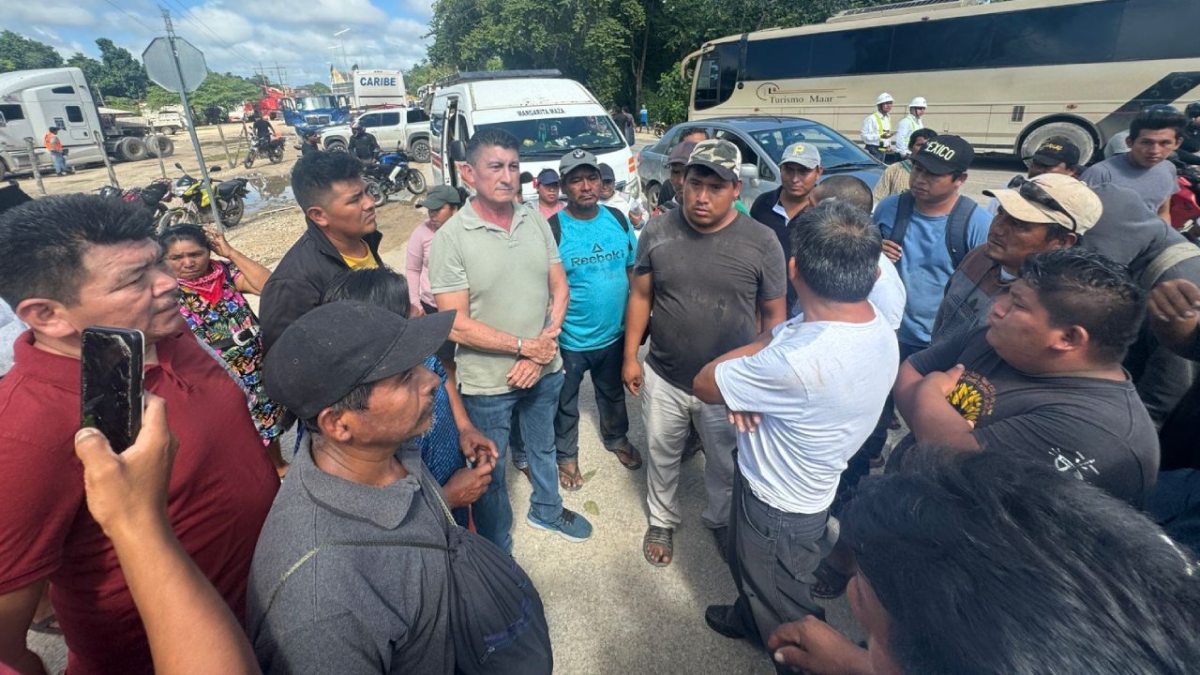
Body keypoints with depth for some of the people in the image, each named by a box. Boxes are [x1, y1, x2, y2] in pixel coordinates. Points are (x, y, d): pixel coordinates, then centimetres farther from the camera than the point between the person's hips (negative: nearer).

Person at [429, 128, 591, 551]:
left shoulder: (536, 222, -2)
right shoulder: (451, 238, -17)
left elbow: (559, 289, 0)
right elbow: (456, 325, -19)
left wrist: (542, 352, -12)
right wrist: (524, 347, -18)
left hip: (545, 371, 5)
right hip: (487, 383, -4)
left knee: (543, 447, 27)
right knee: (491, 473, 15)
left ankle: (546, 510, 55)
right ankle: (497, 556, 39)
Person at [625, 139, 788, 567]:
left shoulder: (762, 241, -13)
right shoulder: (657, 231, -8)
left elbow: (774, 314, -4)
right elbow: (641, 296, 0)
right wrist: (631, 357, 0)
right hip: (663, 379, 1)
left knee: (725, 463, 22)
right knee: (663, 457, 22)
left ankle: (720, 520, 52)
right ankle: (662, 521, 49)